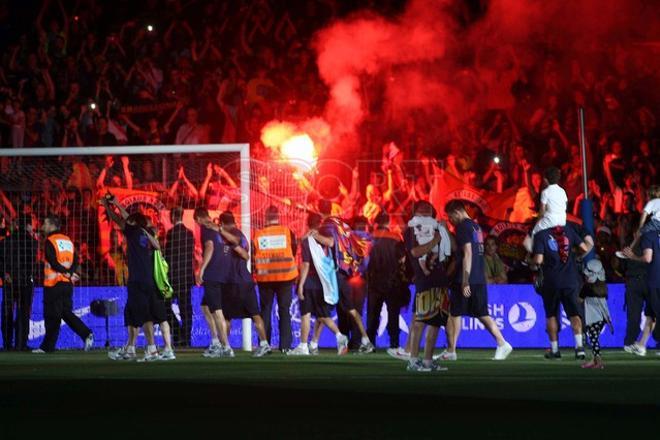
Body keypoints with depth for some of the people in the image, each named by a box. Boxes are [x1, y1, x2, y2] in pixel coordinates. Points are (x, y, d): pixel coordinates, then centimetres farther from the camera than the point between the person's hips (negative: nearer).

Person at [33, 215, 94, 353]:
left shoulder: (50, 241, -8)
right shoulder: (68, 240, 14)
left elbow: (53, 262, -16)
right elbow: (75, 261, 7)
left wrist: (67, 273, -9)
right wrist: (71, 273, -6)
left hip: (53, 284, -7)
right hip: (67, 284, 7)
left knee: (52, 316, -2)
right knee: (66, 313, 10)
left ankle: (47, 346, 3)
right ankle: (87, 334, -7)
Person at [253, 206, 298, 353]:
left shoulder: (257, 235, -1)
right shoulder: (287, 232, -2)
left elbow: (253, 256, 3)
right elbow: (294, 252, 7)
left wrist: (255, 272, 15)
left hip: (264, 278, 1)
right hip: (285, 276, -1)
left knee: (265, 311, 8)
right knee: (284, 311, 5)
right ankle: (285, 345, -1)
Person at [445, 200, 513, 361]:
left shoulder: (463, 227, -10)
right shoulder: (476, 227, 17)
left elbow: (467, 254, -18)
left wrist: (465, 282, -20)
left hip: (465, 280, -8)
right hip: (480, 279, 8)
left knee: (454, 313, 3)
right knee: (482, 314, 8)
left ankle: (451, 351, 7)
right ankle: (502, 343, -4)